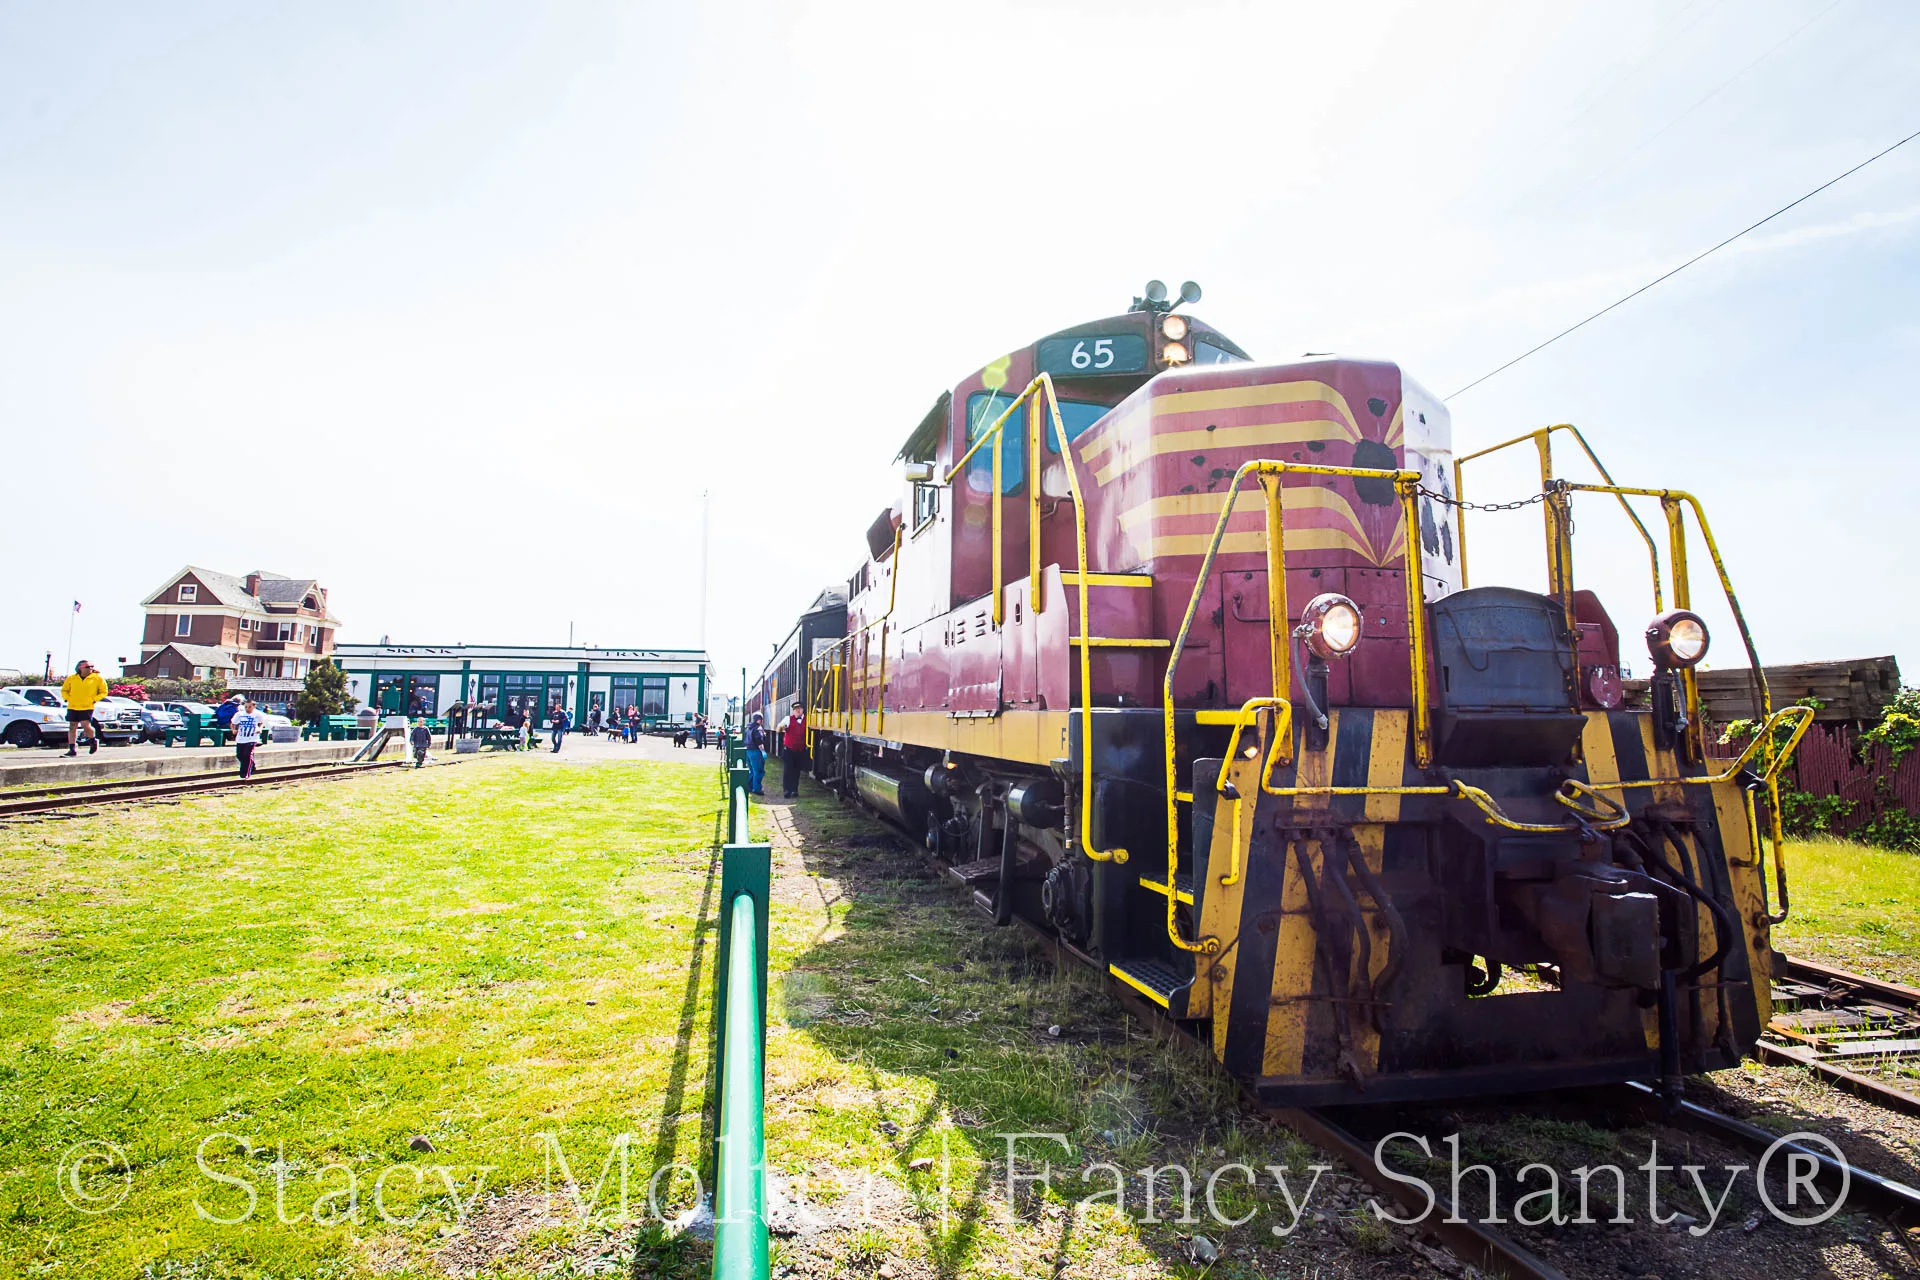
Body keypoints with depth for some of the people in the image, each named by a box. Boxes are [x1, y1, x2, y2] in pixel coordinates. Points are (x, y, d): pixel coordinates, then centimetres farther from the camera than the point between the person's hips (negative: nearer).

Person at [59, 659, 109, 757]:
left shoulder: (97, 678, -1)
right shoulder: (71, 678, 7)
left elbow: (103, 692, 4)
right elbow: (64, 690, 19)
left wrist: (94, 700, -9)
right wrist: (67, 698, 2)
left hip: (87, 707, -4)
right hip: (72, 707, 4)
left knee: (86, 726, -14)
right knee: (72, 727, 5)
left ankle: (93, 741, 15)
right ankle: (72, 749, 11)